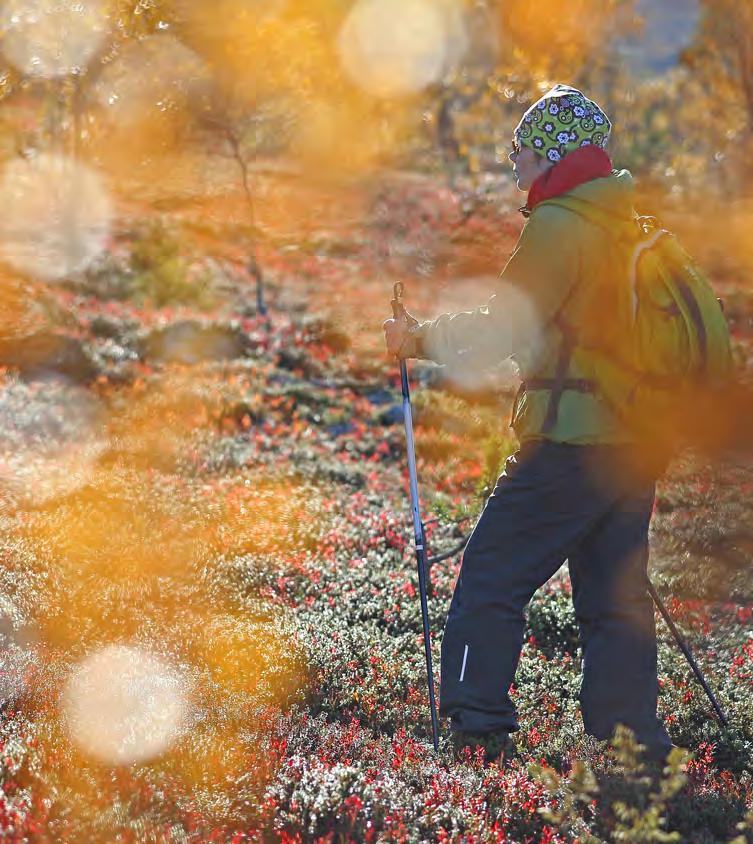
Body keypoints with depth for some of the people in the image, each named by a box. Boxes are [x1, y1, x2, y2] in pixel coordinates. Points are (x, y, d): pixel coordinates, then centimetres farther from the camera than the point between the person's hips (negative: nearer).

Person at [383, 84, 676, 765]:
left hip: (570, 444, -8)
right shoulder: (633, 226, 15)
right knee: (617, 599, 11)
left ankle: (477, 732, -2)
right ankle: (634, 745, 11)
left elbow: (502, 331, -13)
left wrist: (420, 339, 0)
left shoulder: (559, 226, -10)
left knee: (492, 580, -1)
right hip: (637, 444, 8)